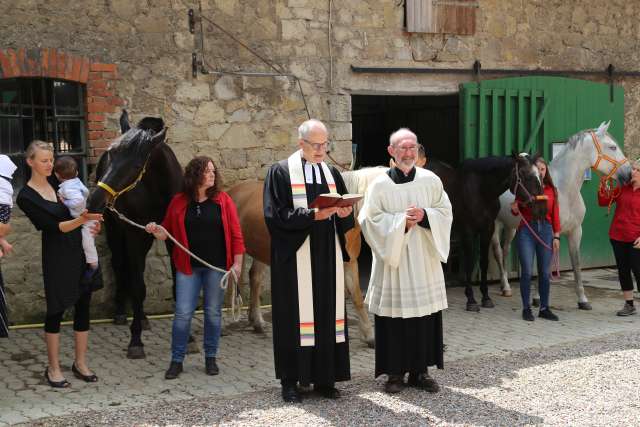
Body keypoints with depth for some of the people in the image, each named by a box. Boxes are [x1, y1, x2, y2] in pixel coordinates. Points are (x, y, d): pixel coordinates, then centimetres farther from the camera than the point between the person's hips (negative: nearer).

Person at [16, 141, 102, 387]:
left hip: (81, 251, 6)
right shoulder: (26, 197, -10)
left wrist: (89, 224, -1)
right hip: (57, 257, -6)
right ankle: (53, 368, 15)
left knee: (83, 307, 9)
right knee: (56, 310, 2)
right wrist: (81, 220, -32)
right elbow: (54, 226, -16)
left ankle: (80, 363, 21)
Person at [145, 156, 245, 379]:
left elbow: (235, 235, -1)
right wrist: (156, 232, -14)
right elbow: (168, 232, 8)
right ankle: (177, 360, 11)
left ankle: (211, 358, 22)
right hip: (188, 265, 0)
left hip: (216, 266, 0)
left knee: (213, 312, 9)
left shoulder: (223, 200, -1)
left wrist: (237, 263, -5)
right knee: (183, 313, 0)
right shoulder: (179, 201, 1)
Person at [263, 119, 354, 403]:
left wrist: (344, 213, -8)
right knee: (294, 316, -3)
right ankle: (291, 381, 5)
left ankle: (324, 379, 12)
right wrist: (313, 215, -20)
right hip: (296, 258, -5)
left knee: (328, 313, 5)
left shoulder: (331, 173, 14)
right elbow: (276, 215, -11)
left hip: (327, 258, 5)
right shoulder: (281, 172, -1)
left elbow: (344, 217, 15)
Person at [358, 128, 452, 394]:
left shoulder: (431, 180, 6)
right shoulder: (379, 185, -1)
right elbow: (369, 219, -6)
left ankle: (420, 371, 15)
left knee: (425, 317, 4)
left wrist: (424, 216, -12)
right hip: (392, 262, -2)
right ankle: (395, 372, 10)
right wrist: (401, 221, -16)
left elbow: (446, 212, 6)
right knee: (394, 317, 0)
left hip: (424, 261, 2)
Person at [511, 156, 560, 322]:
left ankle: (544, 308, 15)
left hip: (545, 230, 2)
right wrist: (515, 208, -18)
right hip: (527, 231, -2)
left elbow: (555, 215, 7)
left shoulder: (551, 190, 7)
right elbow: (516, 212, 5)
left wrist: (556, 236, 1)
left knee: (545, 272, 5)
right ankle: (526, 308, 7)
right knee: (527, 271, -3)